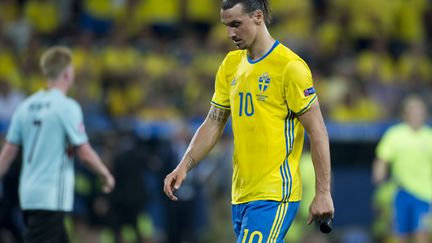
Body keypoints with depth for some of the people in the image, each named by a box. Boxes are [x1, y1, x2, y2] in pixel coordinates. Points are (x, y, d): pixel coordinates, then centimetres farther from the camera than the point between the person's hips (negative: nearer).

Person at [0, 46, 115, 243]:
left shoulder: (26, 106, 8)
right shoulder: (67, 107, -12)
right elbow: (84, 153, -11)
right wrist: (106, 175, 4)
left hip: (29, 193, 7)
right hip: (52, 197, -7)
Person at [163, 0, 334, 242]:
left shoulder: (290, 66, -10)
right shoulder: (231, 64, 12)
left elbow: (318, 133, -10)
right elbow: (214, 123, 17)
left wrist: (323, 193, -14)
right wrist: (184, 166, 3)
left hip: (274, 195, -7)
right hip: (241, 195, 7)